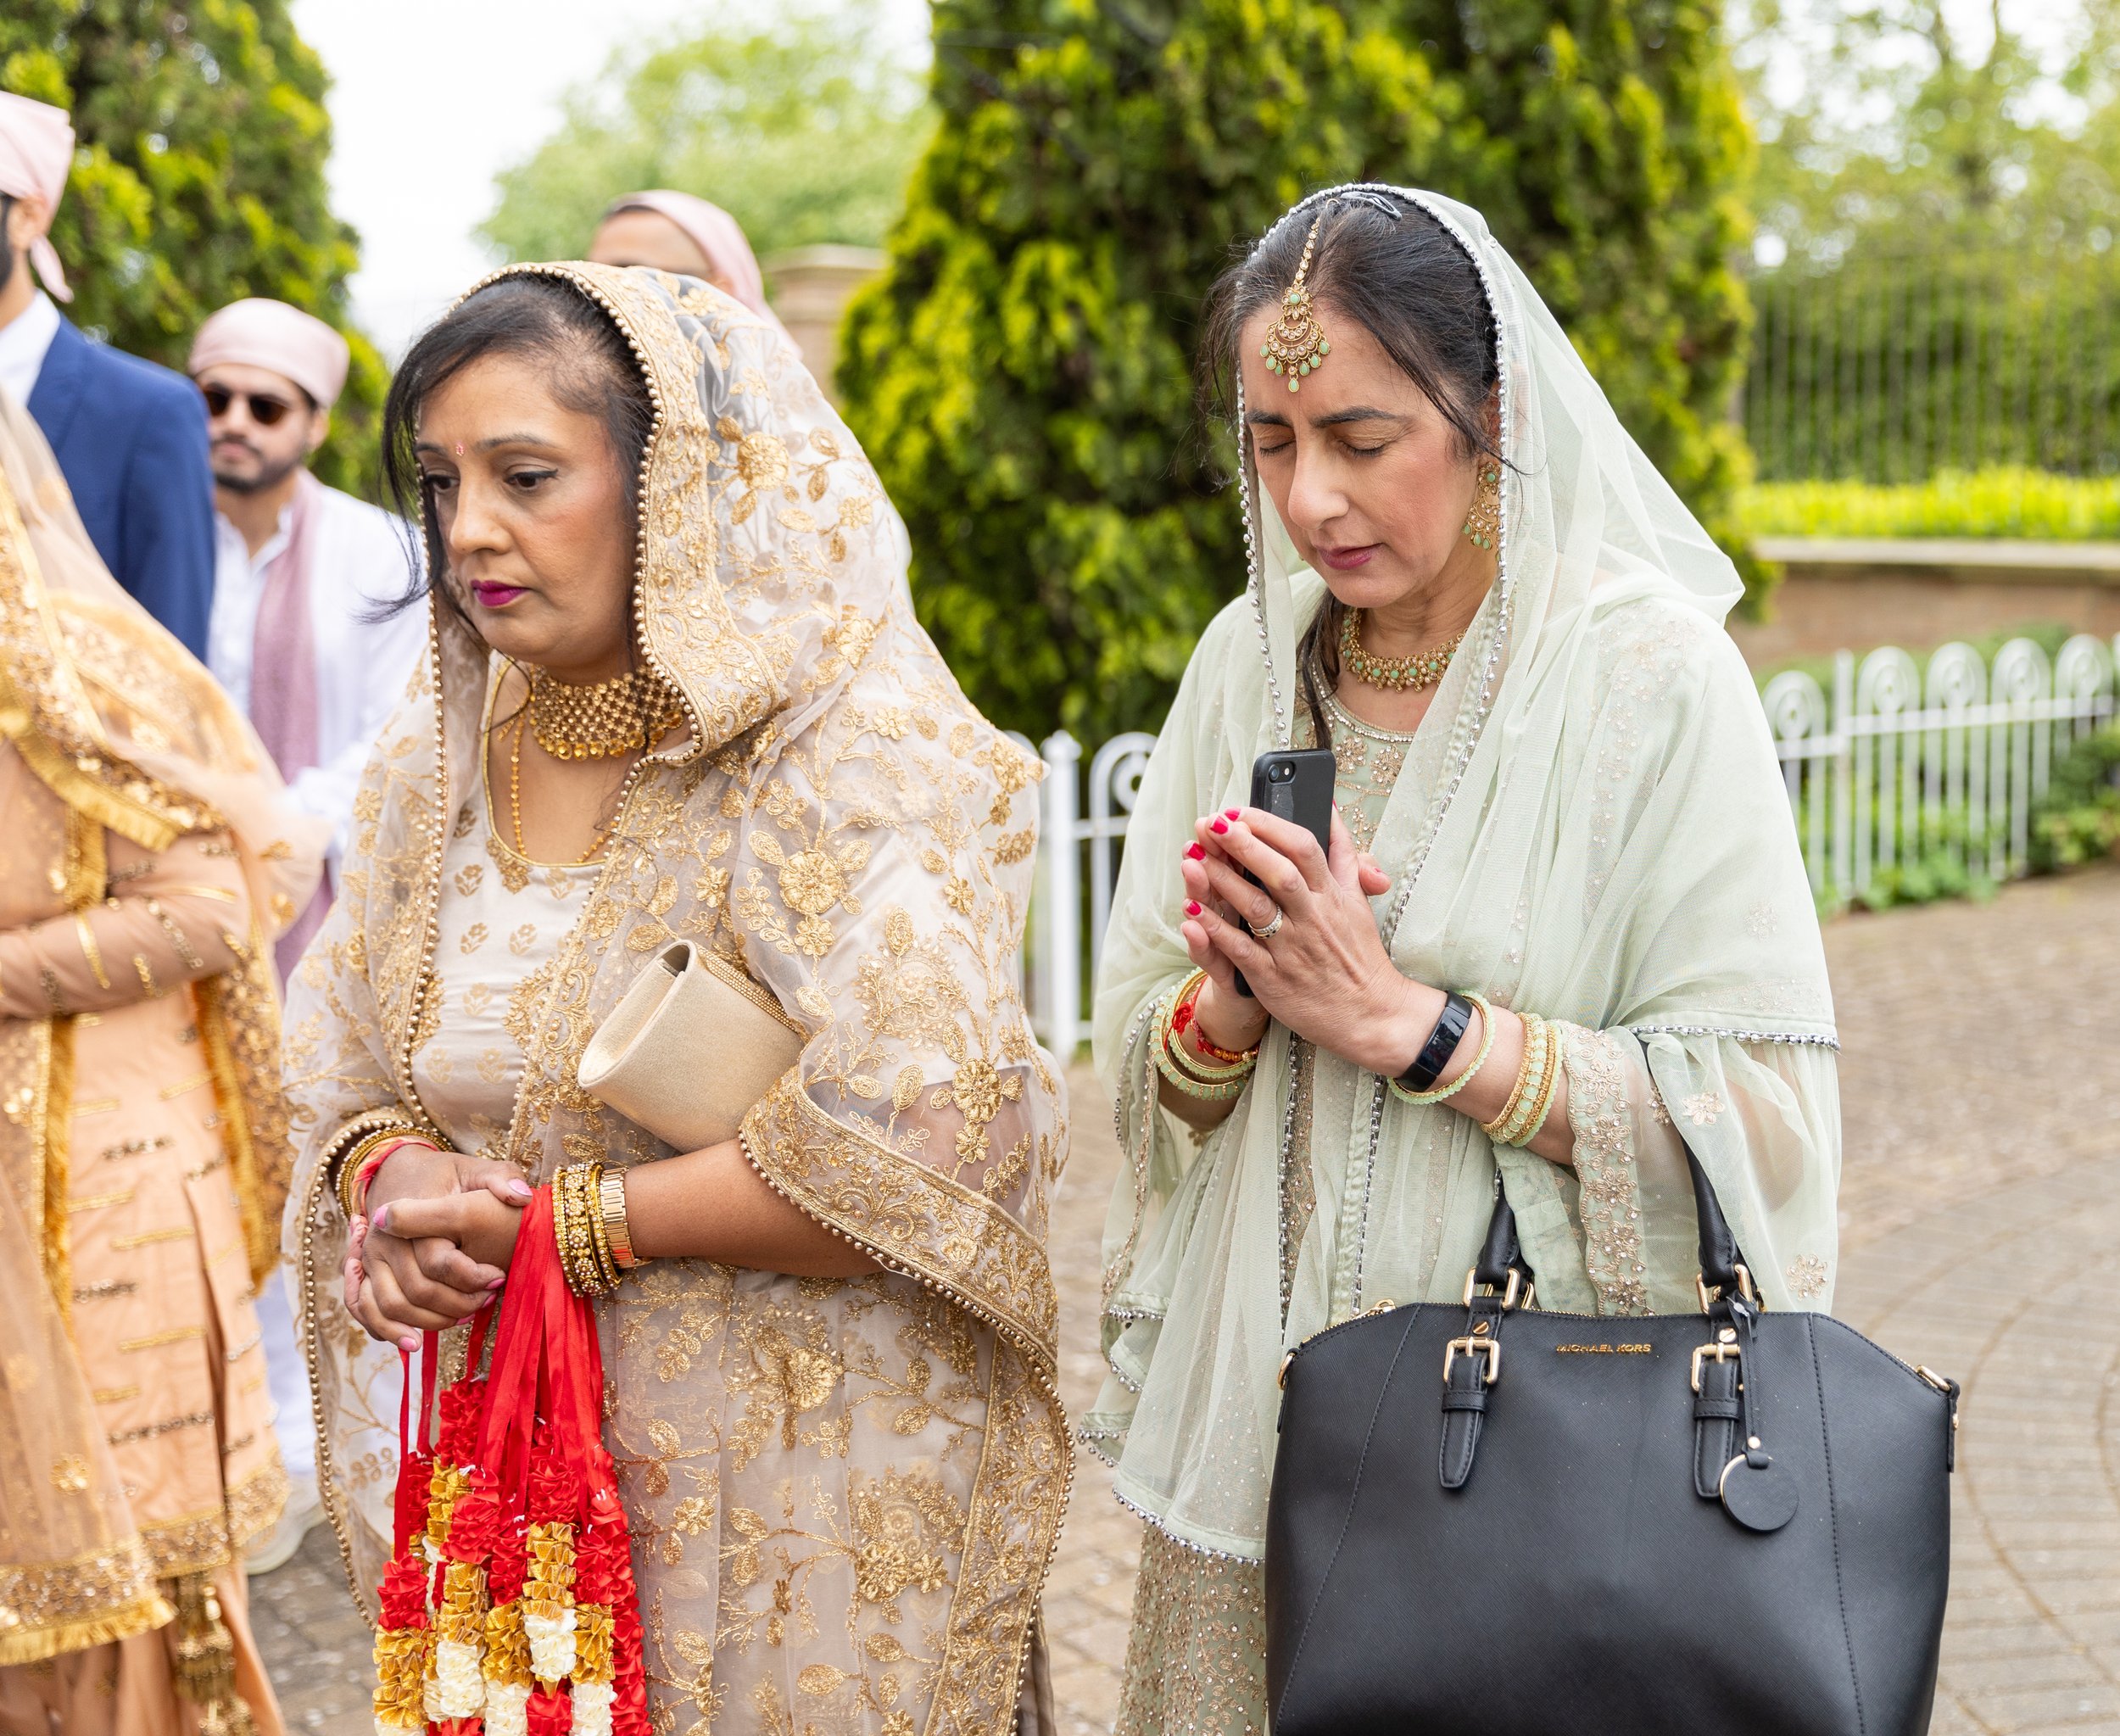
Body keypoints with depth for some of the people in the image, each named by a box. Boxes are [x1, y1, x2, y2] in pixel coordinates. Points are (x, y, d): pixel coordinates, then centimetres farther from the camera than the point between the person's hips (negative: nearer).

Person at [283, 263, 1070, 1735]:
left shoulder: (847, 758, -16)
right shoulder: (439, 760, 5)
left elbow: (916, 1143, -25)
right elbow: (341, 1075, 12)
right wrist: (392, 1175, -12)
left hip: (789, 1491, -5)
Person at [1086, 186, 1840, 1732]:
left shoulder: (1648, 675, -11)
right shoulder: (1251, 662, 4)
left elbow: (1759, 1117, -15)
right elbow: (1140, 1075, 7)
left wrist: (1397, 1018, -19)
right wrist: (1235, 996, -15)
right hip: (1254, 1427, 4)